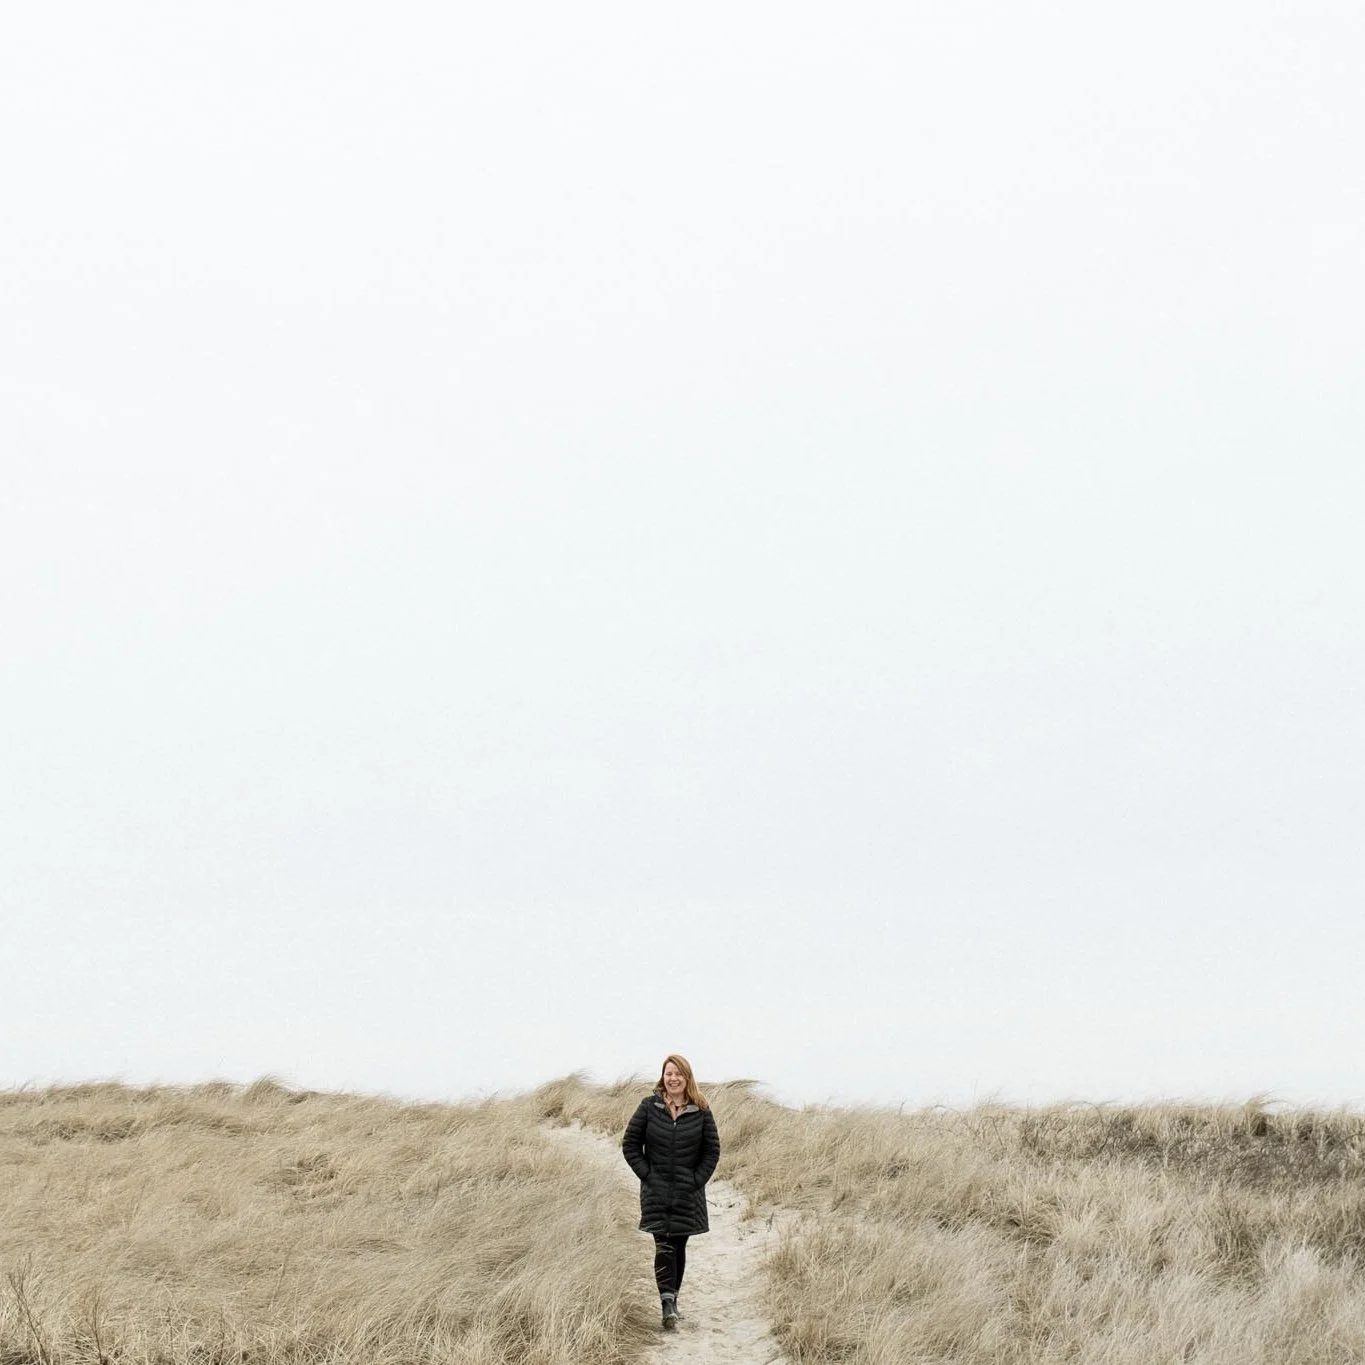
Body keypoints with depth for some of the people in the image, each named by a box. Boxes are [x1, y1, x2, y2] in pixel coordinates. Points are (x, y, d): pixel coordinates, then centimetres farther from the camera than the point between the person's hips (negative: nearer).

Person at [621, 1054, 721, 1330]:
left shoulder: (701, 1111, 0)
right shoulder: (649, 1107, -1)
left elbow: (713, 1149, 6)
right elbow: (630, 1144, 2)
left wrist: (697, 1179, -3)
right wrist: (646, 1174, -5)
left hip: (688, 1193, 1)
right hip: (656, 1191, -1)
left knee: (679, 1245, 7)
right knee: (663, 1245, -11)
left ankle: (671, 1299, 19)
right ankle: (667, 1304, -17)